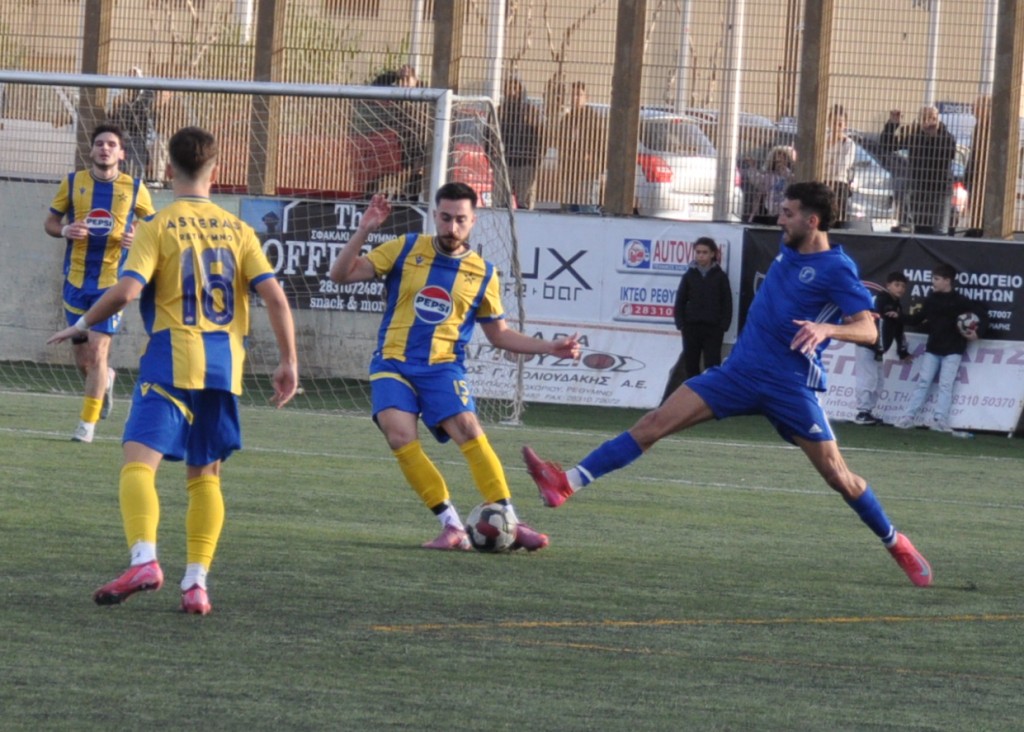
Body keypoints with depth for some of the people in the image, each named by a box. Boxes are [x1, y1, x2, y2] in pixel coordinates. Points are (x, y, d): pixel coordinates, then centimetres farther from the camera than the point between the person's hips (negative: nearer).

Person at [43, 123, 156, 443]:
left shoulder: (134, 188, -1)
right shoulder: (72, 183, 2)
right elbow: (50, 222, 9)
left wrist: (138, 238, -13)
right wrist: (64, 230, -14)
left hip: (112, 281, -2)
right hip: (76, 279, 2)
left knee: (98, 350, -12)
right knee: (82, 357, 9)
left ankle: (88, 423, -2)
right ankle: (105, 380, 44)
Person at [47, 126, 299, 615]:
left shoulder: (158, 227, -1)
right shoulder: (237, 230, 10)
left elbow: (127, 290, -14)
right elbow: (274, 296, 2)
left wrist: (83, 324, 2)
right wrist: (288, 362, 8)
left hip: (172, 359, -4)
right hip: (225, 366, 4)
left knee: (139, 460, -12)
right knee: (204, 476, 14)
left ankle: (143, 559, -35)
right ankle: (197, 581, 4)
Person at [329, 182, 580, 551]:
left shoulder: (483, 274, 8)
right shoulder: (406, 250, 4)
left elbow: (499, 334, 18)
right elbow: (341, 274, 2)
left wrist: (549, 348, 7)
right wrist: (364, 230, -11)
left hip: (442, 368, 0)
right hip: (393, 364, 0)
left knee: (469, 430, -24)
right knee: (400, 436, -25)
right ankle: (452, 526, -22)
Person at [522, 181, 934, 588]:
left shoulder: (837, 270, -11)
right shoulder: (789, 249, 10)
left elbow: (867, 330, -19)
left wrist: (826, 329, -34)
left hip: (789, 386, -6)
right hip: (741, 371, 6)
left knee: (836, 473, -3)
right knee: (656, 422, -6)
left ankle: (896, 544, 20)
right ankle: (568, 483, -14)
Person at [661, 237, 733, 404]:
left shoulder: (720, 277, 2)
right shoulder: (689, 276, 6)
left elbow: (727, 303, 2)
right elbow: (680, 301, 7)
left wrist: (723, 326, -7)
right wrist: (680, 324, -2)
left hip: (713, 328, -2)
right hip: (691, 327, 2)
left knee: (712, 364, -5)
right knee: (690, 365, 5)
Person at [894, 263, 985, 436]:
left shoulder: (960, 302, -11)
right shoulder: (931, 300, 3)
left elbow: (982, 315, -10)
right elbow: (919, 319, 11)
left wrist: (977, 333, -23)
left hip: (952, 350, -5)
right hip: (932, 348, 5)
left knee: (945, 385, -6)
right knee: (923, 382, 3)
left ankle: (939, 420, -9)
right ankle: (909, 417, 3)